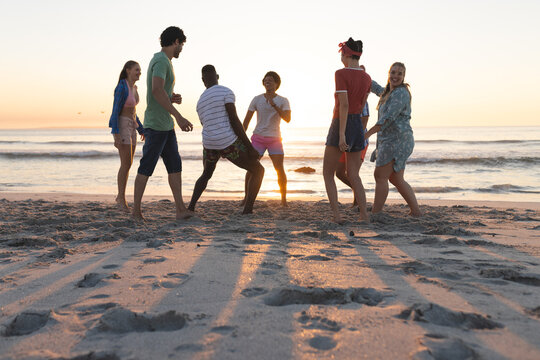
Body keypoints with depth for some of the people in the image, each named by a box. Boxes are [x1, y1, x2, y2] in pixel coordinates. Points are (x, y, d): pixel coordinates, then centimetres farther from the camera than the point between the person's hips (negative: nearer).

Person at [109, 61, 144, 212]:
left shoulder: (133, 88, 12)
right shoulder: (121, 87, -16)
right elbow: (115, 111, -18)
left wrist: (141, 130, 19)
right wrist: (116, 135, -24)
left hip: (131, 127, 9)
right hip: (121, 126, -9)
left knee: (128, 163, 9)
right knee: (126, 164, -12)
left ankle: (120, 196, 20)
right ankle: (122, 199, -3)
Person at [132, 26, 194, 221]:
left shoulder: (163, 61, 18)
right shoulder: (161, 61, -14)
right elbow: (157, 90, -31)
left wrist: (172, 98, 5)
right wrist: (178, 116, -33)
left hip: (166, 125, 10)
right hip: (156, 124, -10)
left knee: (175, 165, 5)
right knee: (146, 168, -2)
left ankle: (181, 209, 5)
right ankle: (136, 211, 7)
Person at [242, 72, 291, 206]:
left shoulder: (283, 101, -1)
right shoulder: (257, 99, 1)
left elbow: (287, 119, -18)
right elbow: (246, 120, 5)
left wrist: (274, 105, -29)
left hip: (274, 139, -1)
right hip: (258, 138, 1)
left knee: (280, 170, -11)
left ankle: (284, 200, 2)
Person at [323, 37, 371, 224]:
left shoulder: (341, 73, -11)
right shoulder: (367, 78, 10)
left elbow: (344, 105, -19)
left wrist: (341, 134, -21)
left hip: (341, 125, -6)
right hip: (358, 126, 6)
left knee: (328, 173, 7)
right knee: (353, 176, 10)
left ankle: (336, 215, -3)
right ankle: (364, 217, 1)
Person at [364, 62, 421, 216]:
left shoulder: (400, 93, -12)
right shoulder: (389, 92, 18)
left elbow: (388, 118, -21)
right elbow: (375, 88, 38)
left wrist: (368, 133, -22)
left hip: (397, 140, -10)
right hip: (391, 141, 10)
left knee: (380, 176, -7)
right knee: (396, 180, 12)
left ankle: (375, 214, -1)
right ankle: (416, 211, 15)